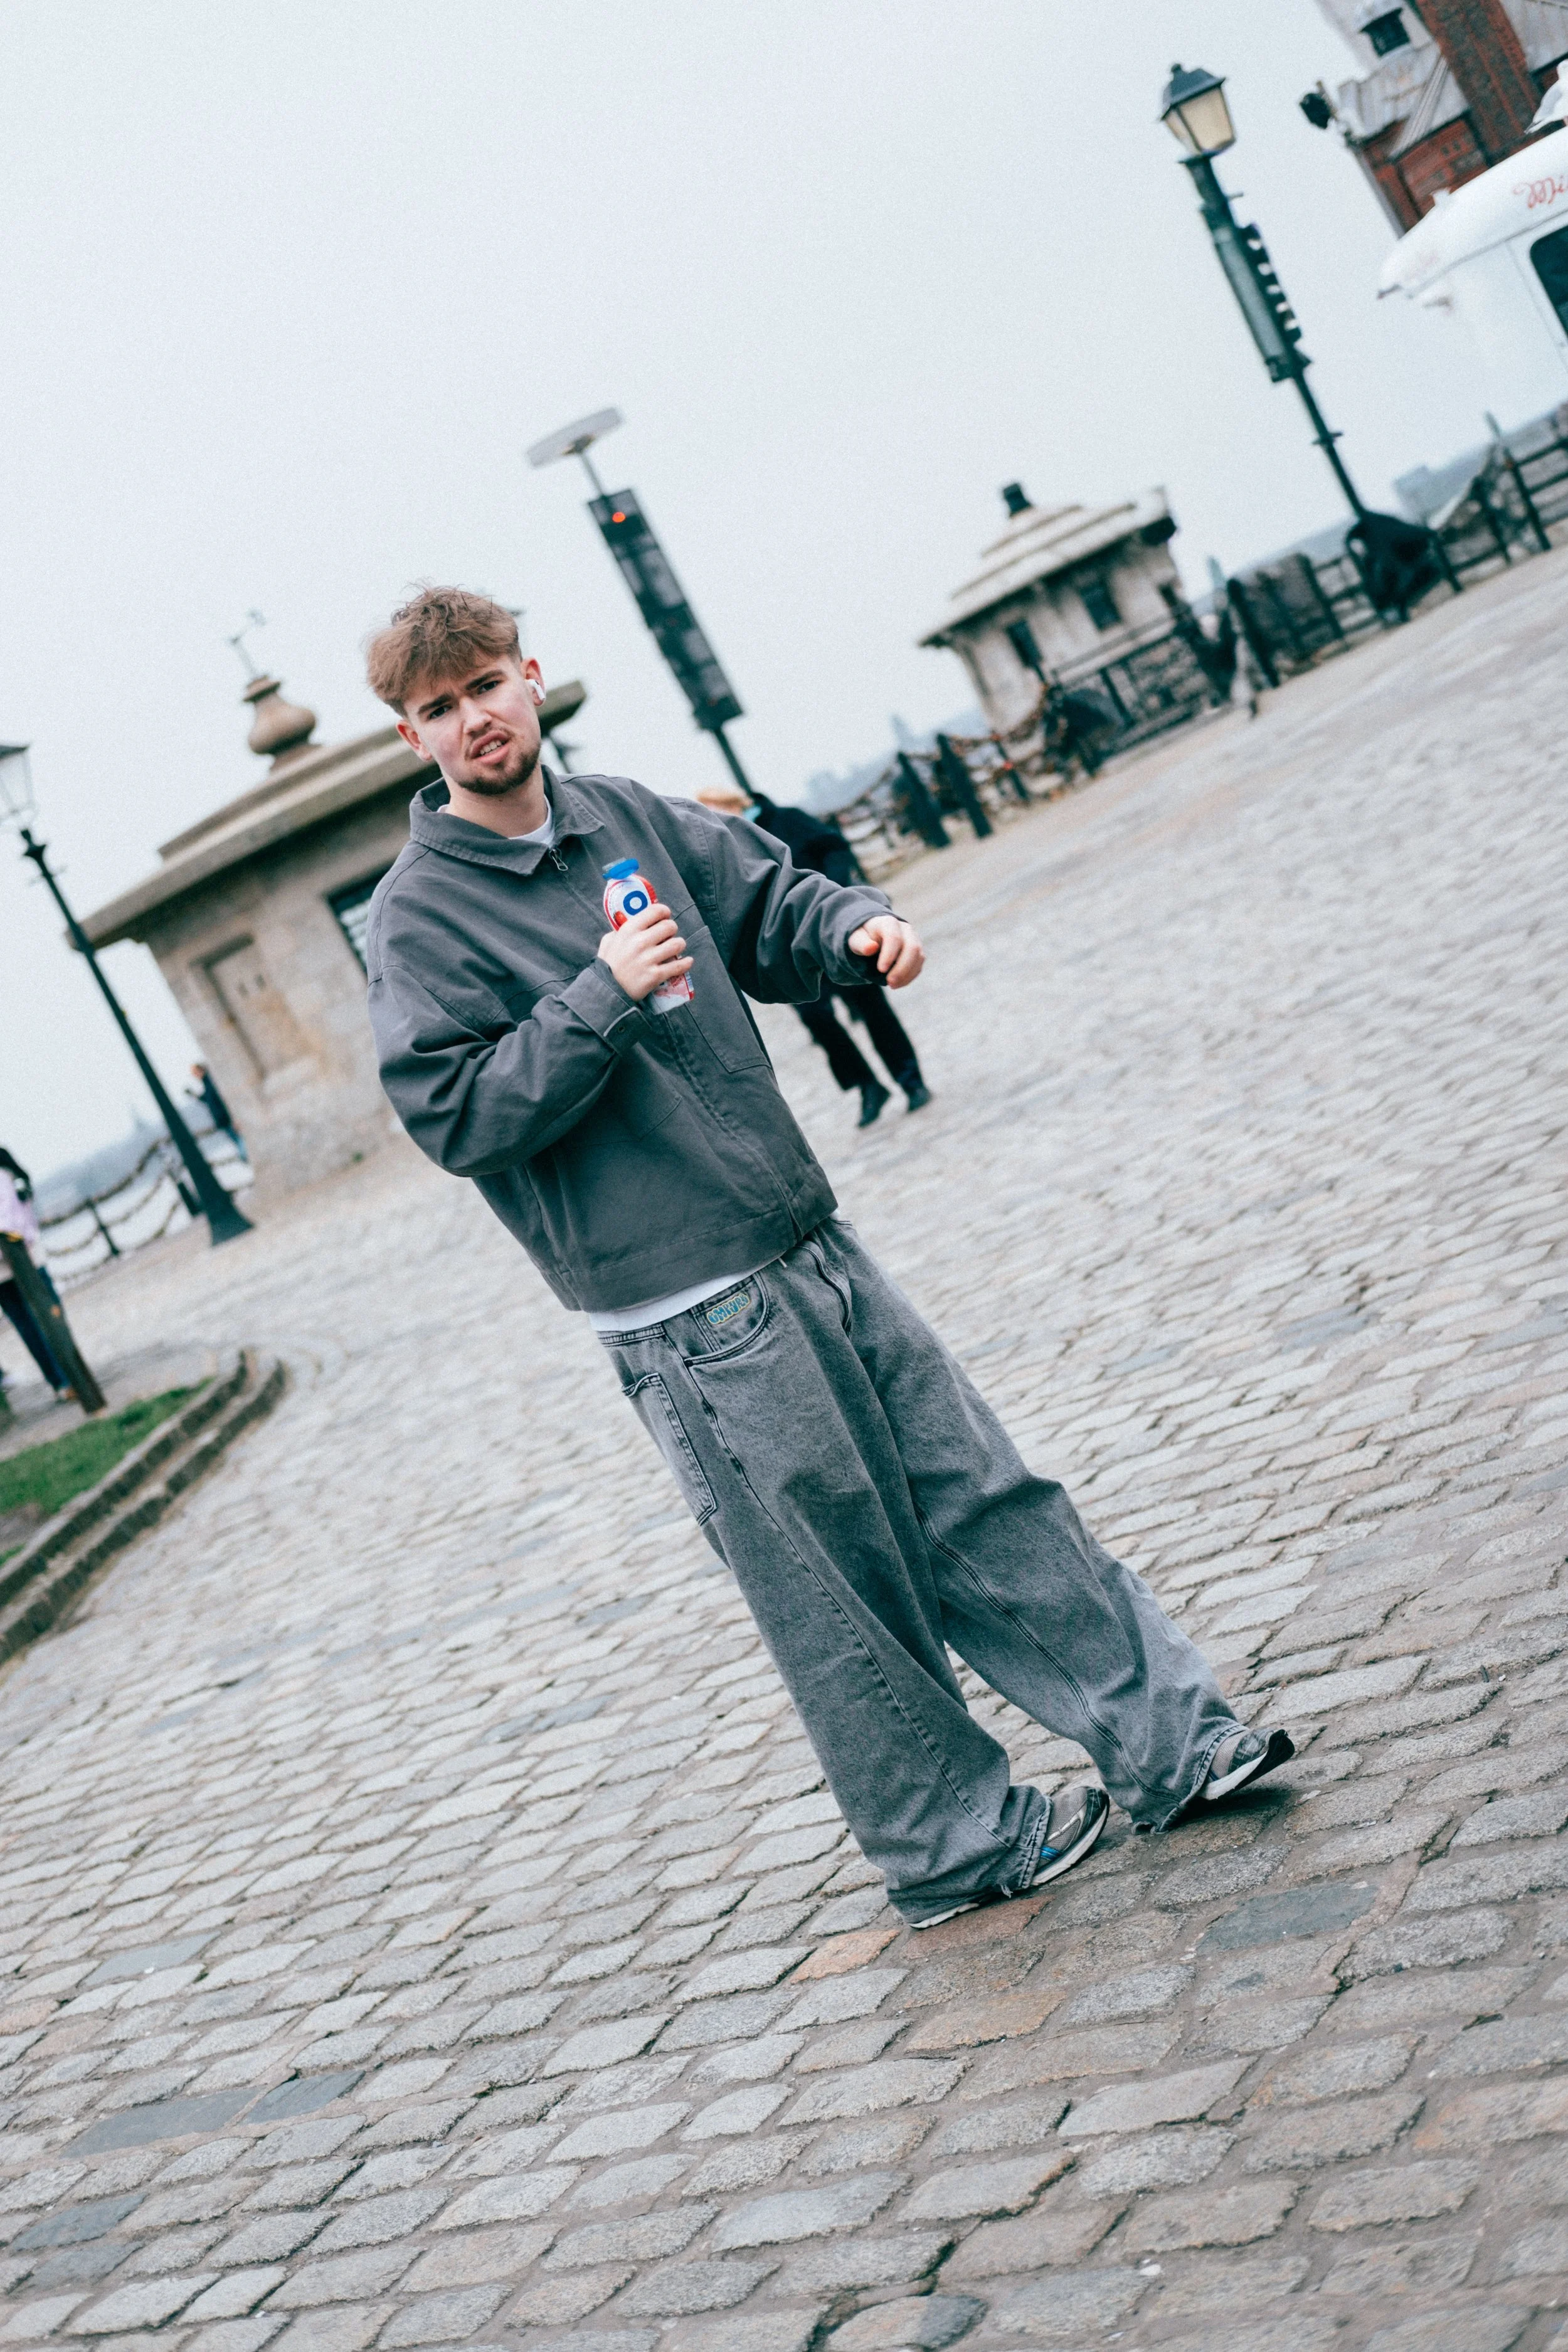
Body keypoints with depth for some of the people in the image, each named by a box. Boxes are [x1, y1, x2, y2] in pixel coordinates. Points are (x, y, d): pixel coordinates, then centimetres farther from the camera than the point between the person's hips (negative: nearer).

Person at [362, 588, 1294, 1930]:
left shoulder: (622, 815, 10)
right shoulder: (418, 917, -8)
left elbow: (769, 911, 17)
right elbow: (457, 1117, -15)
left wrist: (853, 925, -5)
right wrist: (604, 997, -22)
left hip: (809, 1242, 7)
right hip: (691, 1315, -6)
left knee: (975, 1490, 11)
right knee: (842, 1591, 3)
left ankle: (1162, 1737, 21)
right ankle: (956, 1847, 20)